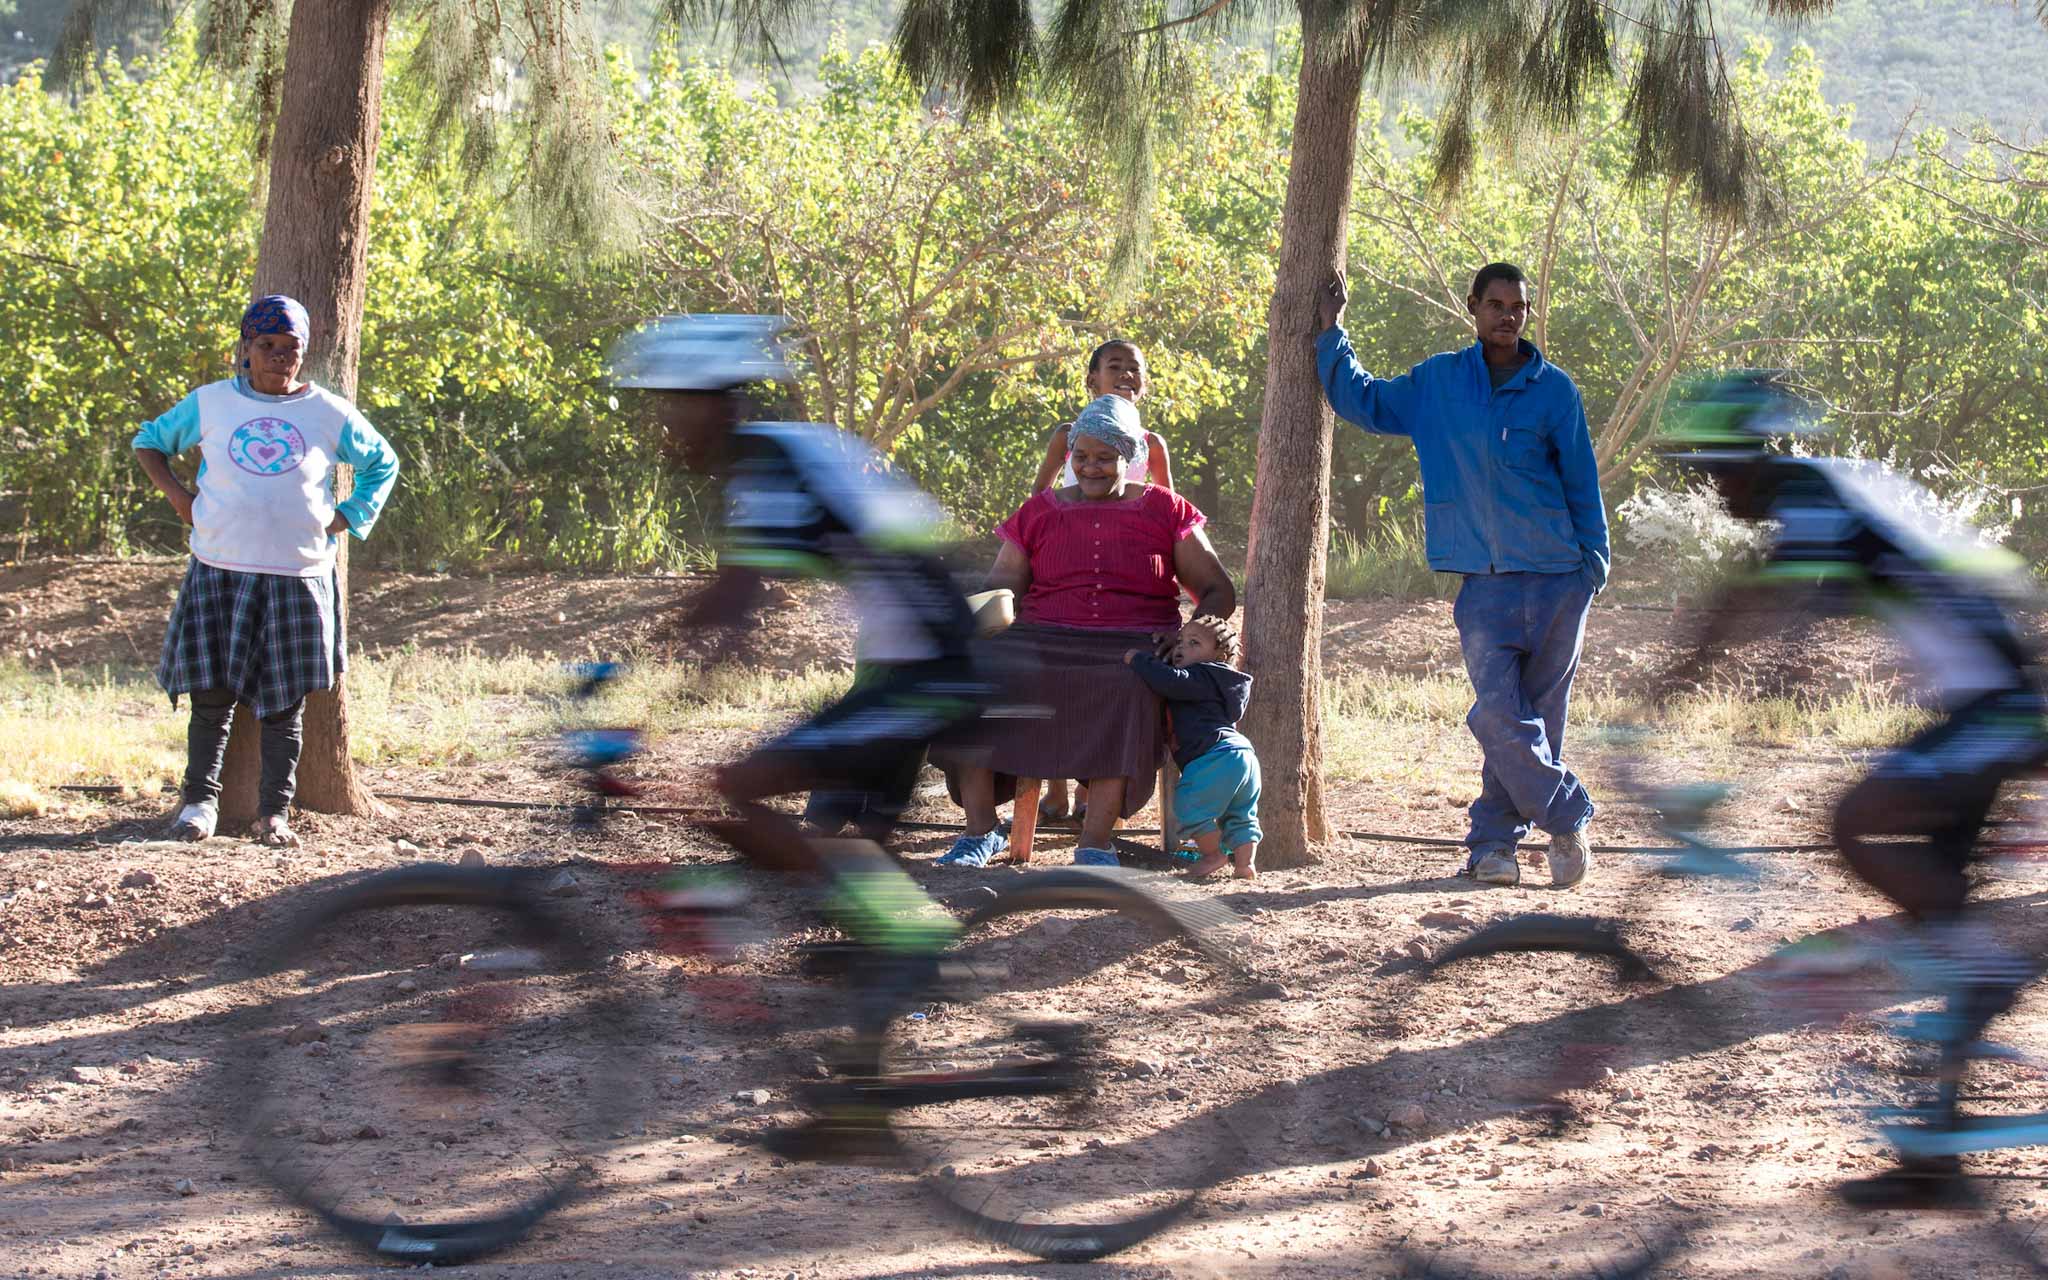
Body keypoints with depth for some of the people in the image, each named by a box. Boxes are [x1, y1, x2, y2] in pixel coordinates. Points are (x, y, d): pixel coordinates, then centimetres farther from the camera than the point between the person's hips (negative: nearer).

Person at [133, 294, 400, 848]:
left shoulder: (329, 413, 5)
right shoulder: (211, 404, 6)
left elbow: (381, 464, 20)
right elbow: (149, 441, 20)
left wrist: (349, 518, 7)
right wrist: (176, 494, 4)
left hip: (297, 575, 0)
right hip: (219, 571, 0)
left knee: (284, 699, 1)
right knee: (212, 693, -3)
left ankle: (274, 811, 9)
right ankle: (200, 801, 8)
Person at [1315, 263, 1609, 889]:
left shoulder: (1554, 389, 4)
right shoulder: (1436, 382, 9)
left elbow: (1582, 483, 9)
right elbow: (1360, 400, 23)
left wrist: (1594, 561, 4)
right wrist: (1331, 334, 16)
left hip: (1558, 579, 0)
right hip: (1485, 583, 1)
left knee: (1540, 717, 2)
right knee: (1499, 715, -13)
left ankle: (1494, 839, 12)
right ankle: (1568, 818, 3)